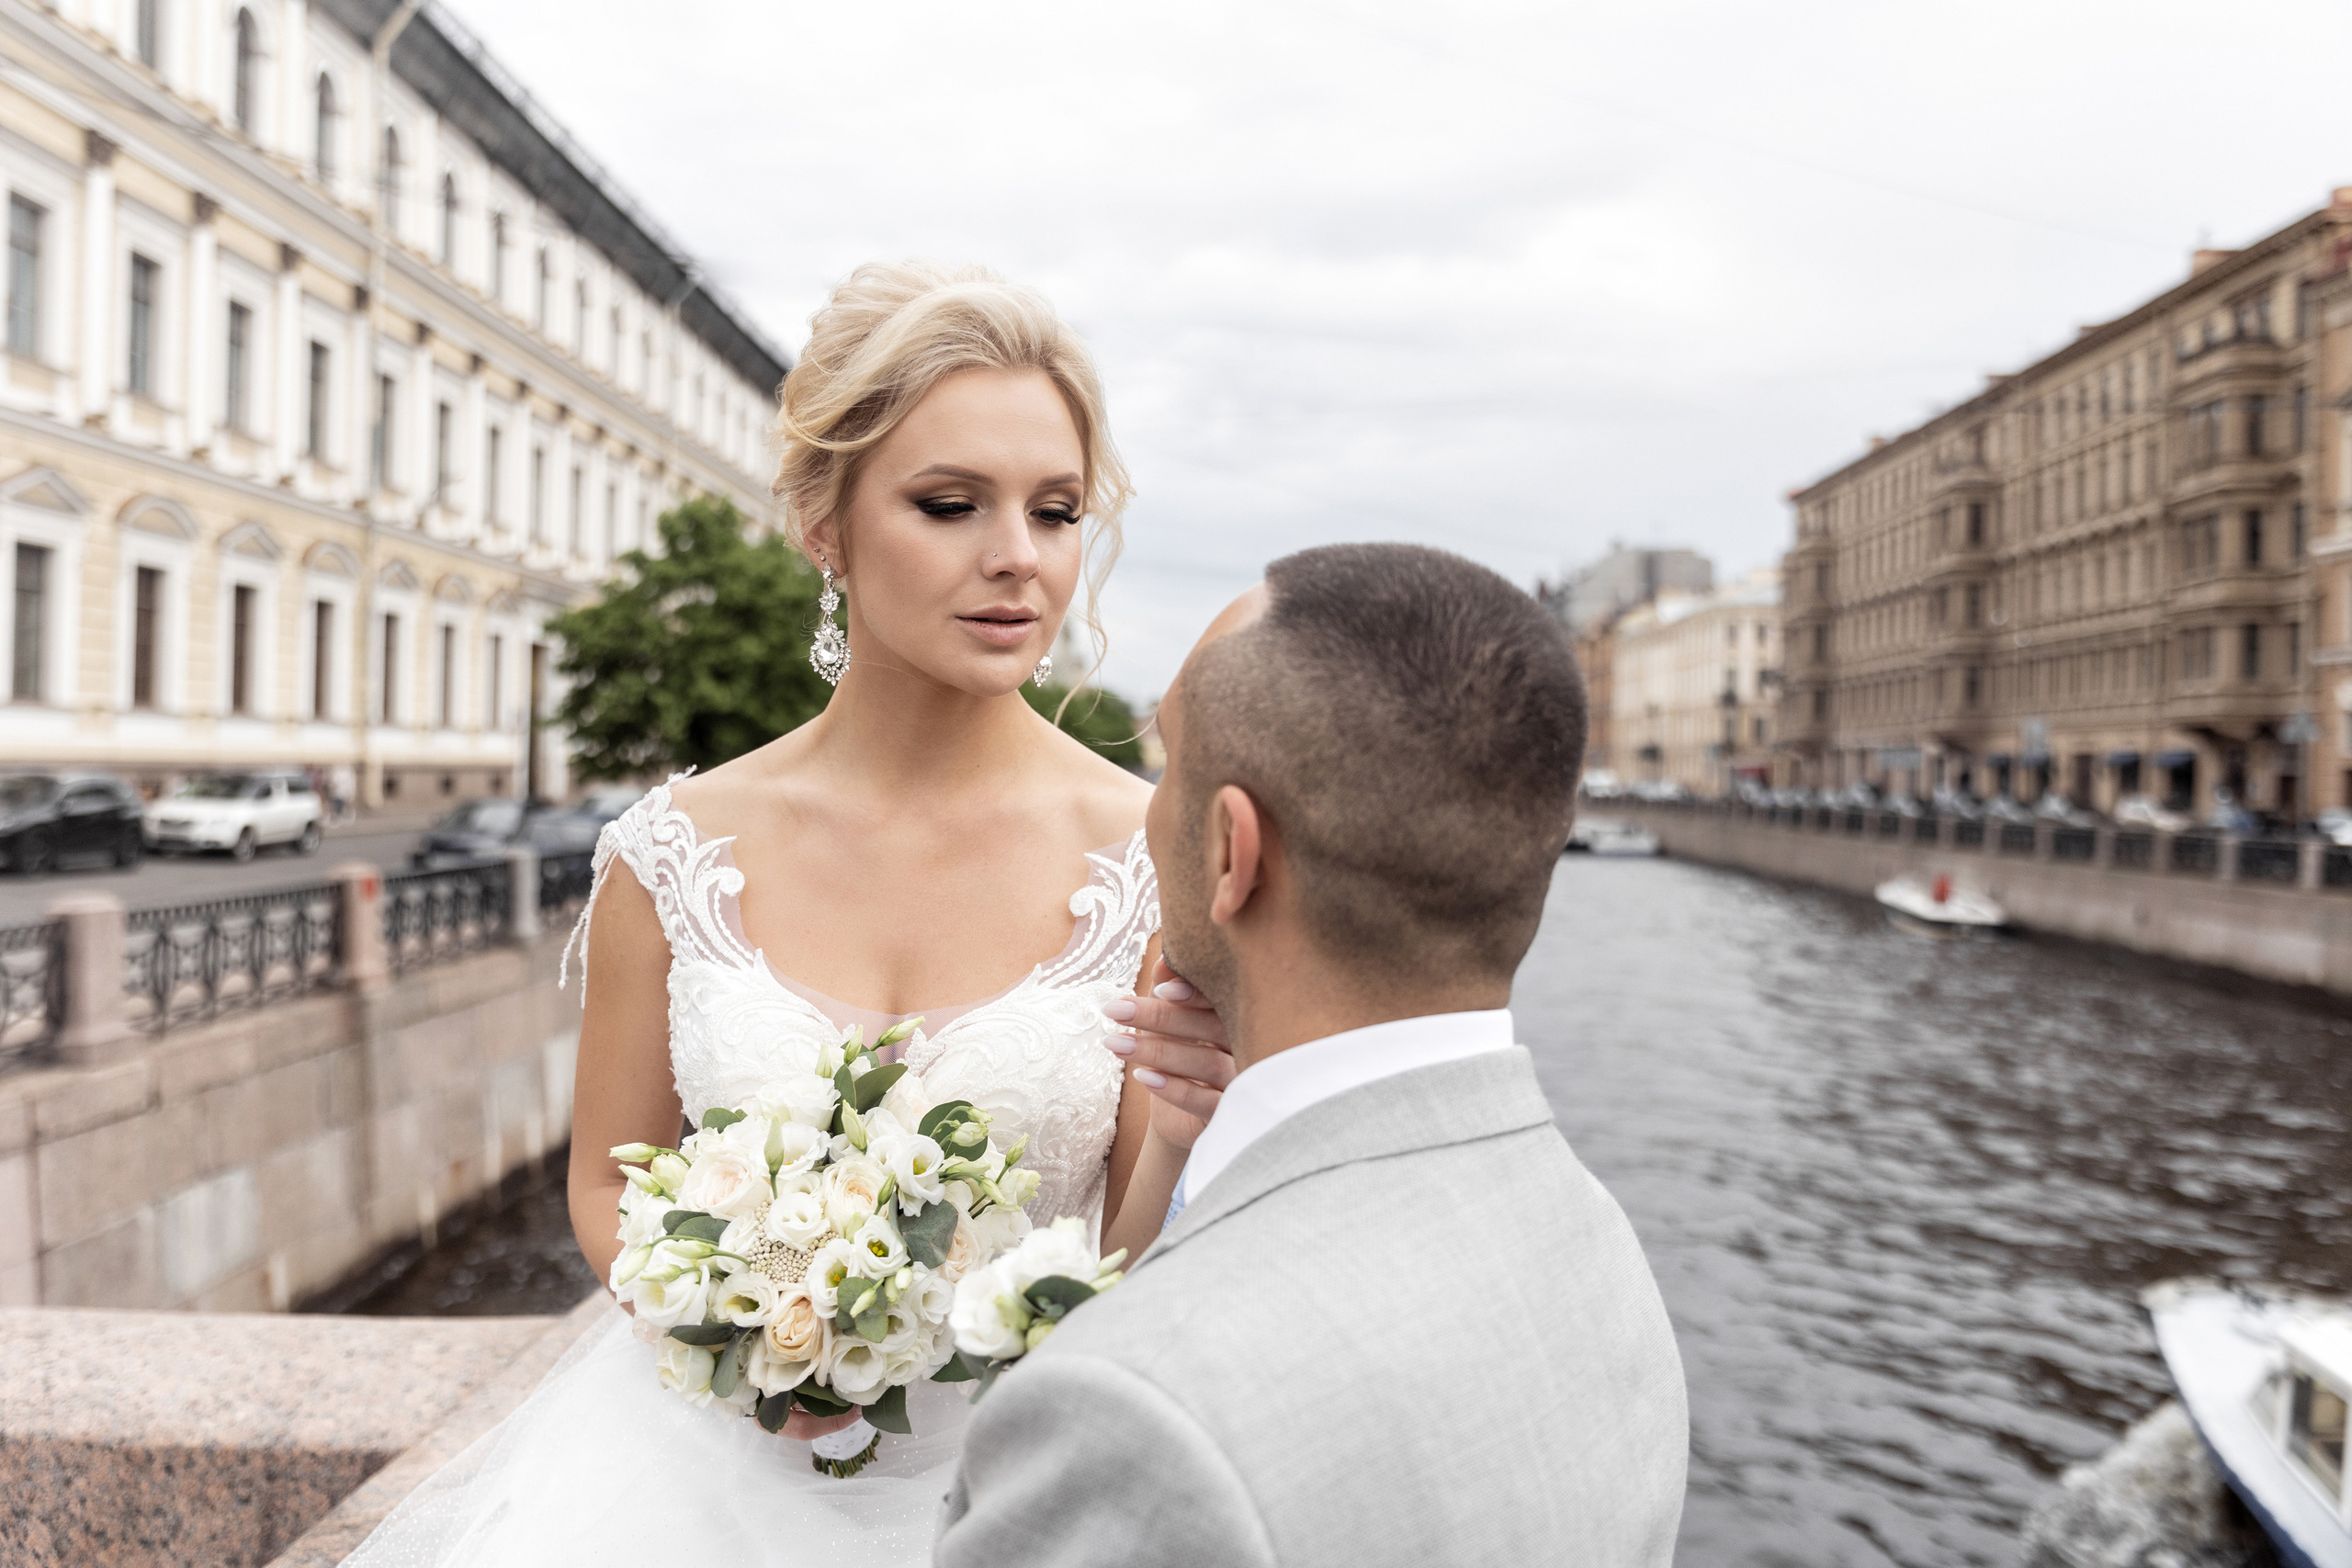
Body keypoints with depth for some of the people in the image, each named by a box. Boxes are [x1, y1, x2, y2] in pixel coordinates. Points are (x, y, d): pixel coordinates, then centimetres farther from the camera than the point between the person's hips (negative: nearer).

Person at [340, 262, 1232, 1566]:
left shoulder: (1158, 866, -12)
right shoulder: (676, 854, -7)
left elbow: (1142, 1272, -4)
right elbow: (612, 1187, 6)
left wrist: (1179, 1144, -24)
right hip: (713, 1458, 2)